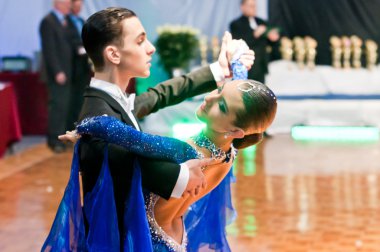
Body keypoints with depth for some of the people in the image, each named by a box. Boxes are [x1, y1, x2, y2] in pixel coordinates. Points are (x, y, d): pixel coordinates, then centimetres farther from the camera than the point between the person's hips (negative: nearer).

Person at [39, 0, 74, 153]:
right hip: (57, 73, -8)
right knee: (57, 105, -7)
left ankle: (59, 137, 12)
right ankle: (54, 140, -1)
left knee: (64, 106, 6)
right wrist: (57, 72, -20)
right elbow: (49, 49, -16)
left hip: (66, 72, 8)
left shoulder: (65, 21, 15)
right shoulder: (48, 22, -10)